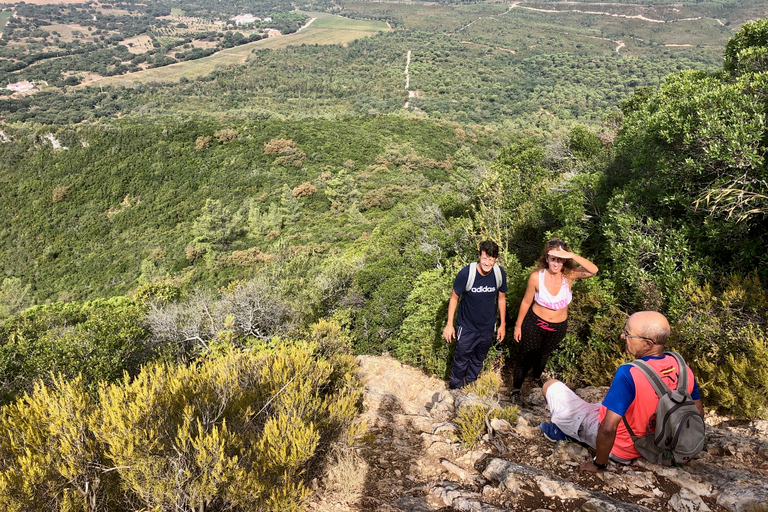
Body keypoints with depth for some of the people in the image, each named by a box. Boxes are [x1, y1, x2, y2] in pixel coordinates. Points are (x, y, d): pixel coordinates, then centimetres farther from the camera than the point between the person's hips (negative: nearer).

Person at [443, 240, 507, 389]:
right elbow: (454, 298, -13)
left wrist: (502, 324, 6)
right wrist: (449, 324, -10)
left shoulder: (500, 274, -17)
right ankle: (454, 388, 38)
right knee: (461, 359, 13)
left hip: (487, 327, 3)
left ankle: (471, 383, 50)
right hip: (467, 327, -3)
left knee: (479, 359, 24)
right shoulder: (466, 273, -27)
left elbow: (501, 298, 0)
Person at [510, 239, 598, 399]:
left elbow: (593, 270, -37)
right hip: (535, 324, -2)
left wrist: (572, 255, -48)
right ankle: (516, 388, 38)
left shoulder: (569, 275, -21)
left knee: (543, 355, 29)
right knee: (526, 358, 12)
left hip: (558, 327, 3)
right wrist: (518, 326, -3)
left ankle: (537, 377, 60)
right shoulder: (536, 277, -24)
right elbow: (526, 302, -11)